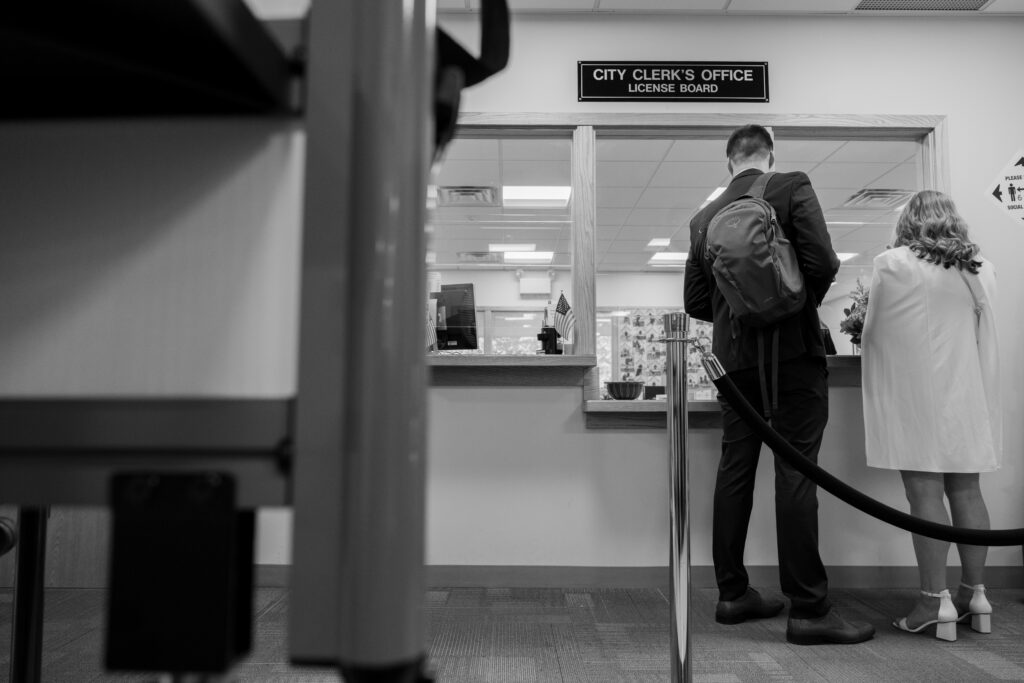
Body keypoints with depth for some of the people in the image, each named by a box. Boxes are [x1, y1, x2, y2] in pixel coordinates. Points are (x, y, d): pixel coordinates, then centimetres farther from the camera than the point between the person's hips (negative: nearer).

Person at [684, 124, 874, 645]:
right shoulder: (793, 188, -3)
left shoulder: (704, 217, 9)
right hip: (793, 350, -4)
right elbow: (823, 264, -13)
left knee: (734, 470, 9)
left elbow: (695, 301, 9)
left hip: (733, 356, 5)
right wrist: (803, 305, 7)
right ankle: (808, 608, 3)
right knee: (795, 473, -3)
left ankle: (733, 594, 18)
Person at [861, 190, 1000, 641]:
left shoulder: (892, 264, -5)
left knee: (925, 493, -4)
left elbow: (873, 329, 1)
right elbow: (984, 338, 17)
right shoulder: (981, 270, 11)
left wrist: (879, 372, 19)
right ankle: (974, 594, 16)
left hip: (916, 395, -5)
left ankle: (936, 601, -1)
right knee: (966, 491, 9)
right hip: (967, 395, 6)